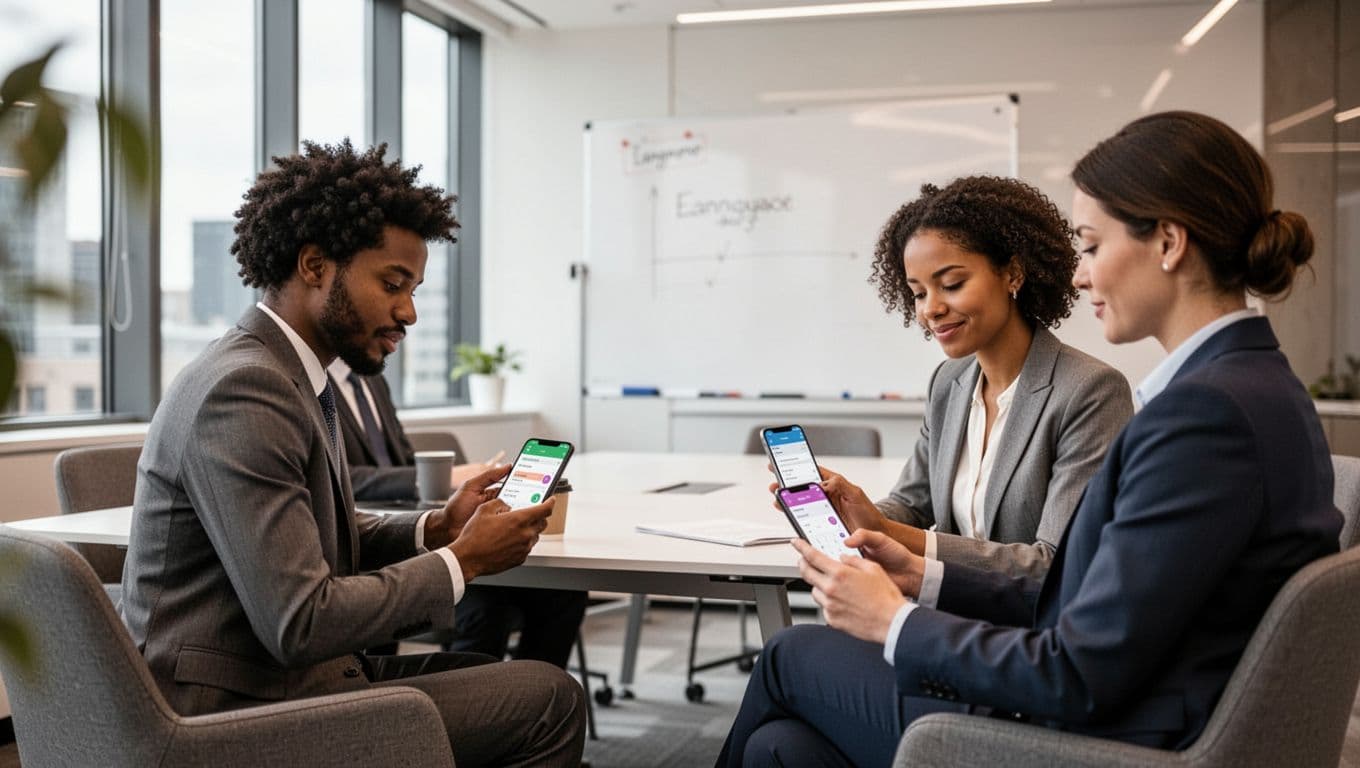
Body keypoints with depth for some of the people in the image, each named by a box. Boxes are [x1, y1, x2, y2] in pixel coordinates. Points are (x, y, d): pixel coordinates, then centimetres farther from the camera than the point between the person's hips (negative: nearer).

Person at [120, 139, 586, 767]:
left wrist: (438, 527, 1)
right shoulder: (243, 393, -22)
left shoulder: (289, 375, 9)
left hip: (281, 673, 10)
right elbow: (301, 623, -26)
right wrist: (462, 561, -15)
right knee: (548, 699, -12)